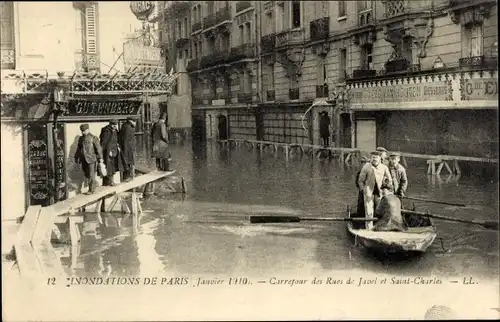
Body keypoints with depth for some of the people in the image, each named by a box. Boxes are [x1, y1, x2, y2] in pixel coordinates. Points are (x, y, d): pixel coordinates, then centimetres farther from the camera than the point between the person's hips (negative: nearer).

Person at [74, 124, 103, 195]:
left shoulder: (93, 138, -4)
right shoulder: (81, 138, 14)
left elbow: (98, 148, -6)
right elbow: (78, 149, 22)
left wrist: (100, 158, -10)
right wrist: (76, 158, 23)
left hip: (91, 159, -6)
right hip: (84, 160, 6)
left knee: (91, 175, -5)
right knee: (86, 175, 8)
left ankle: (91, 190, 3)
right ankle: (93, 187, 24)